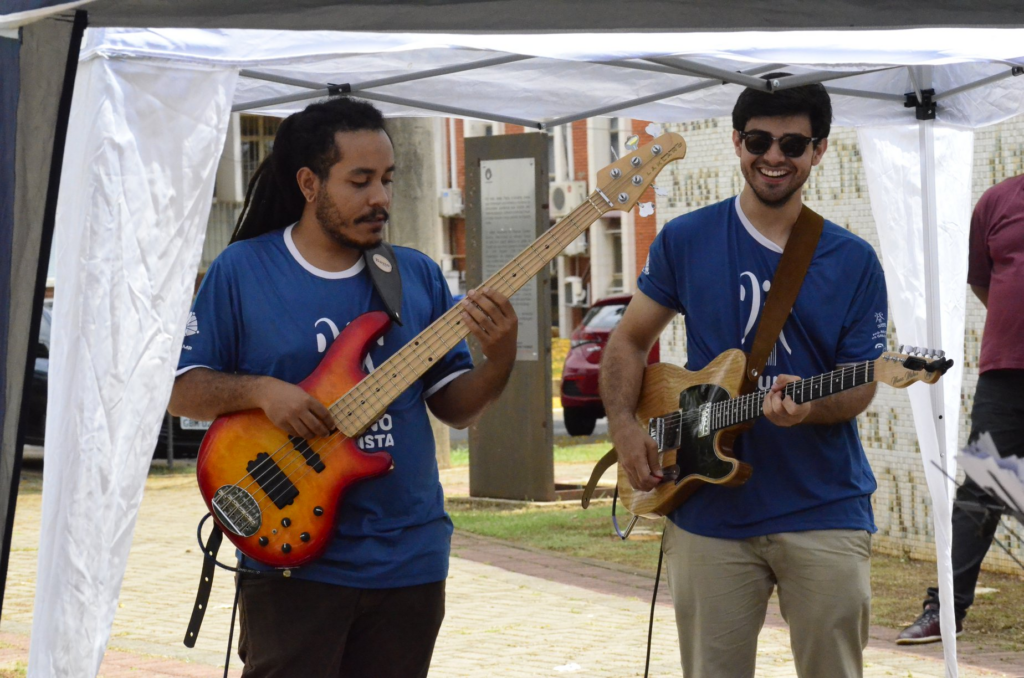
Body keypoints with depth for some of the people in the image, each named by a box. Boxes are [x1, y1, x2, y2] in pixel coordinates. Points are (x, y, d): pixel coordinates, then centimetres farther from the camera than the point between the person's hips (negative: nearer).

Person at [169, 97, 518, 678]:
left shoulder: (419, 276, 9)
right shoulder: (242, 271, -2)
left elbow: (455, 407, 9)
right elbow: (181, 388, -1)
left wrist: (499, 359, -10)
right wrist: (260, 390, -18)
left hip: (409, 560, 4)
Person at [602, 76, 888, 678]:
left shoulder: (854, 262, 2)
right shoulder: (686, 241, 4)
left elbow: (860, 385, 0)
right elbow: (630, 341, 12)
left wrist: (808, 406, -22)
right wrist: (626, 428, -4)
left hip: (826, 513, -1)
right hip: (710, 511, 1)